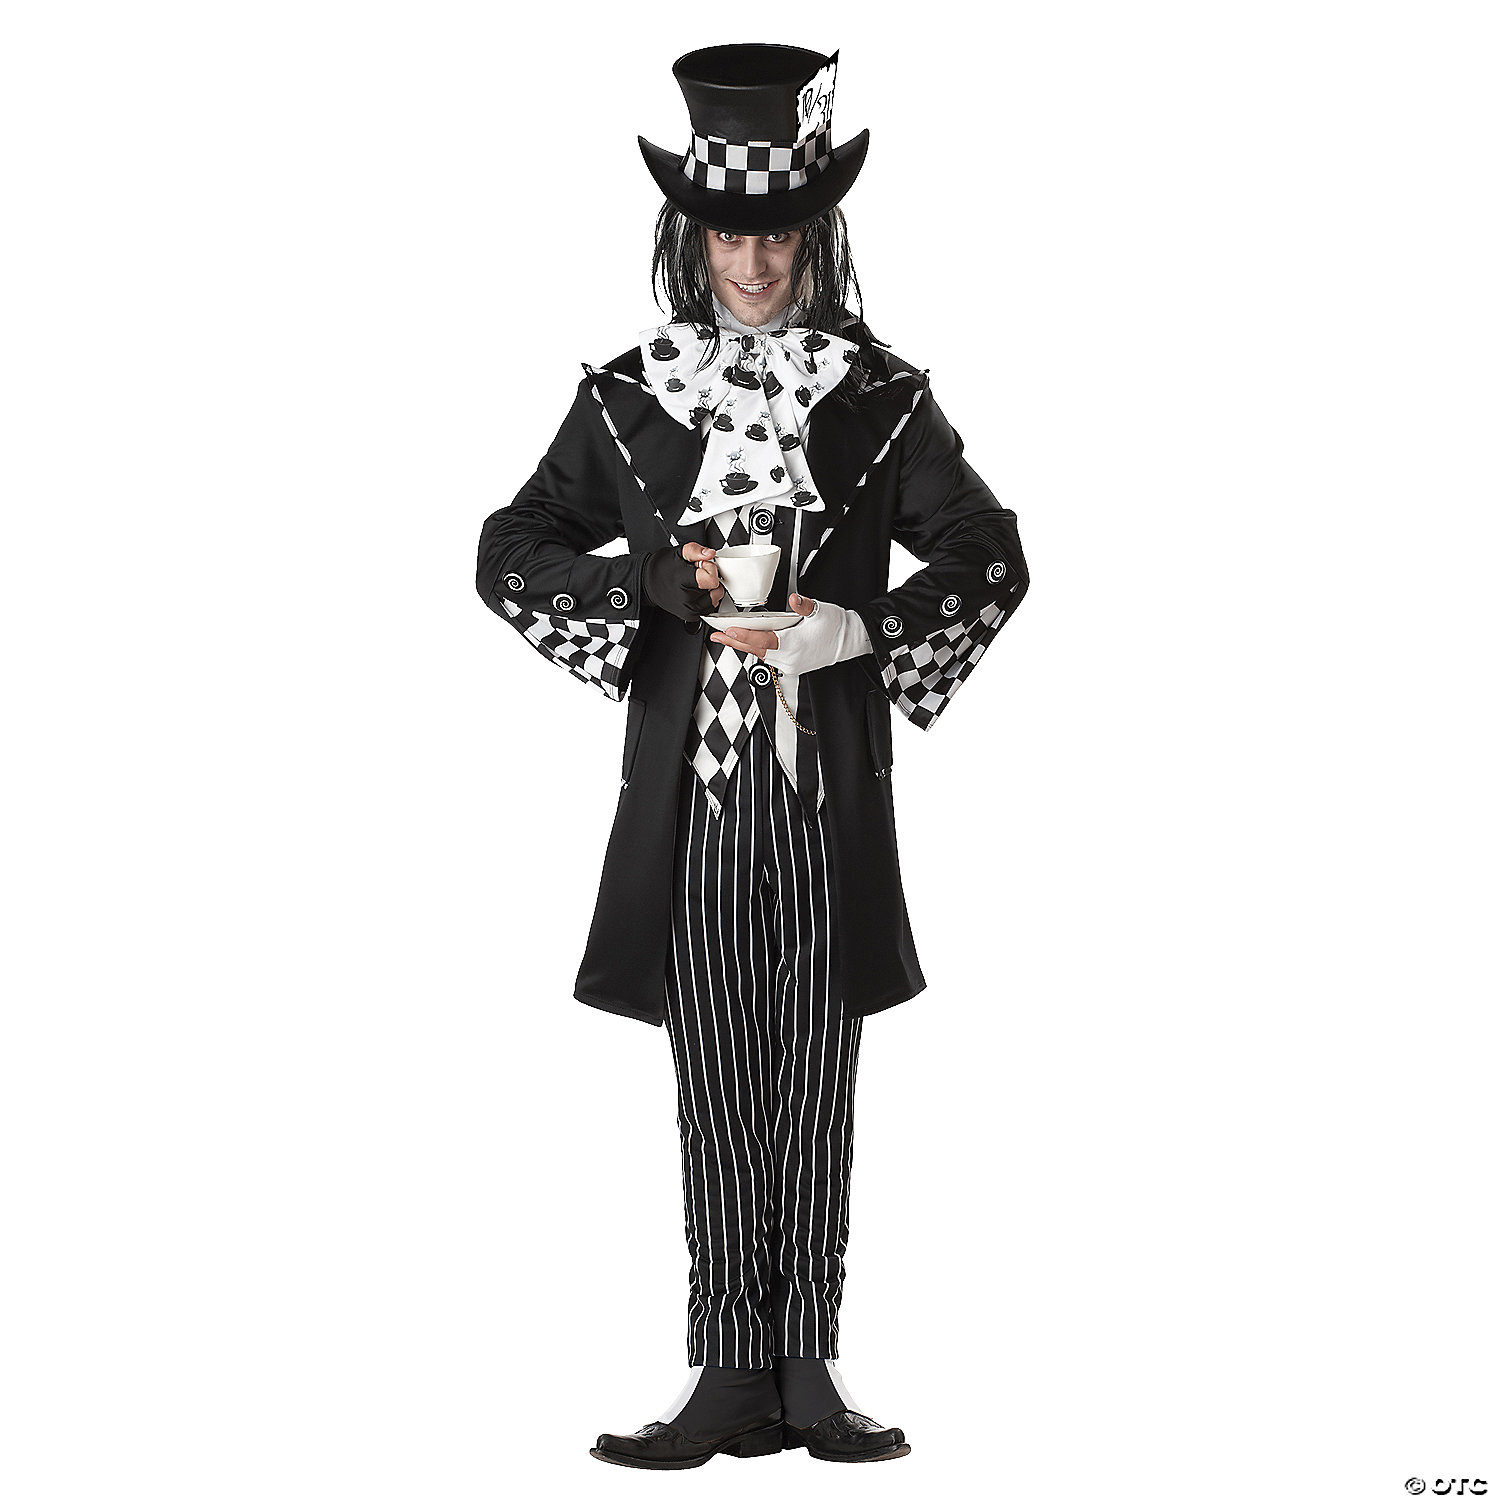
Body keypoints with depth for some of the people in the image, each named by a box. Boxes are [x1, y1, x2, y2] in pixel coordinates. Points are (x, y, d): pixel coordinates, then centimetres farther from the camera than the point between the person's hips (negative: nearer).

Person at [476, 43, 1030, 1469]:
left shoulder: (880, 397, 4)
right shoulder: (626, 398, 6)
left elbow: (991, 561, 4)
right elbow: (509, 556, 6)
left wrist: (846, 631, -10)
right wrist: (663, 582, -9)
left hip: (830, 794, 0)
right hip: (689, 789, 0)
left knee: (815, 1083, 5)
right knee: (716, 1085, 3)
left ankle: (807, 1373, 13)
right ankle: (729, 1379, 9)